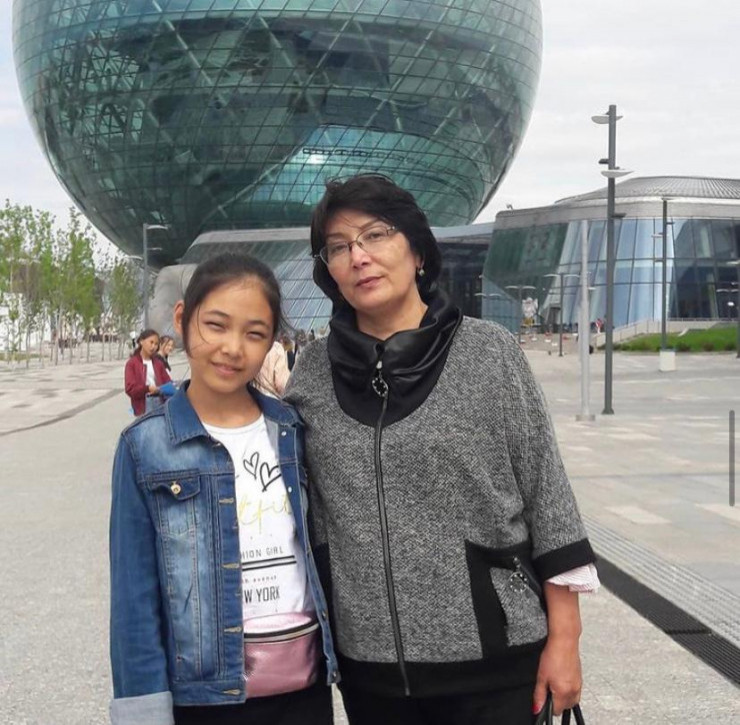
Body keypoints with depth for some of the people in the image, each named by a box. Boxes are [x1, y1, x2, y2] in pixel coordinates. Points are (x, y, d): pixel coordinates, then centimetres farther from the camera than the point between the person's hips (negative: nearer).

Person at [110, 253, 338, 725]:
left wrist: (339, 655, 7)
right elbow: (136, 594, -7)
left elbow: (319, 547, 9)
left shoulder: (293, 429, 2)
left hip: (306, 680, 3)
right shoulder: (146, 446, -7)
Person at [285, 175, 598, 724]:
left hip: (493, 653, -2)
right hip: (368, 661, 2)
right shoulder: (311, 372, 0)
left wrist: (563, 639, -6)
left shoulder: (490, 352, -6)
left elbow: (546, 494, -5)